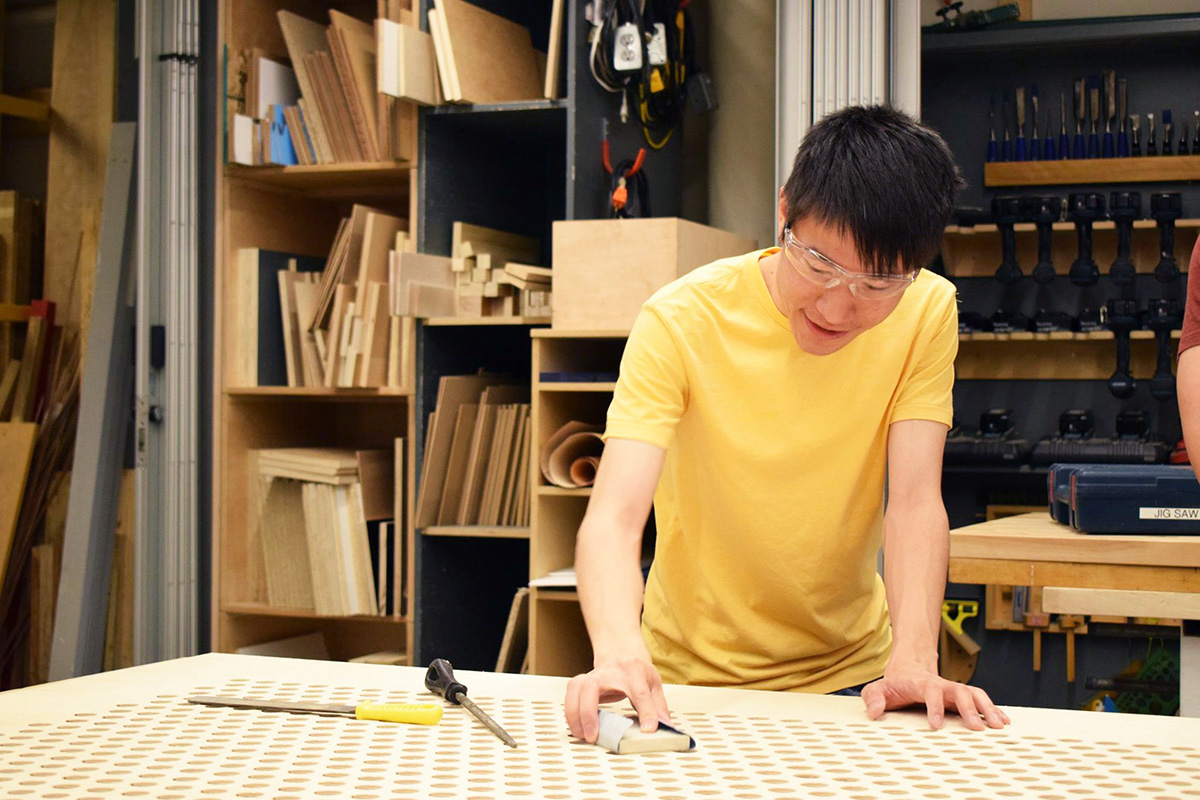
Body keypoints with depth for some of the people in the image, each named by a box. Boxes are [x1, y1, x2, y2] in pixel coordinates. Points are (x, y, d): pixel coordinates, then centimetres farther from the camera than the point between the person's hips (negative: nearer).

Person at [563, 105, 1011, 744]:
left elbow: (916, 503, -14)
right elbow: (614, 517, -26)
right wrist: (618, 652, -45)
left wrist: (913, 662, -29)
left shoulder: (928, 312, -9)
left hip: (849, 673, 2)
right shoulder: (681, 320, -17)